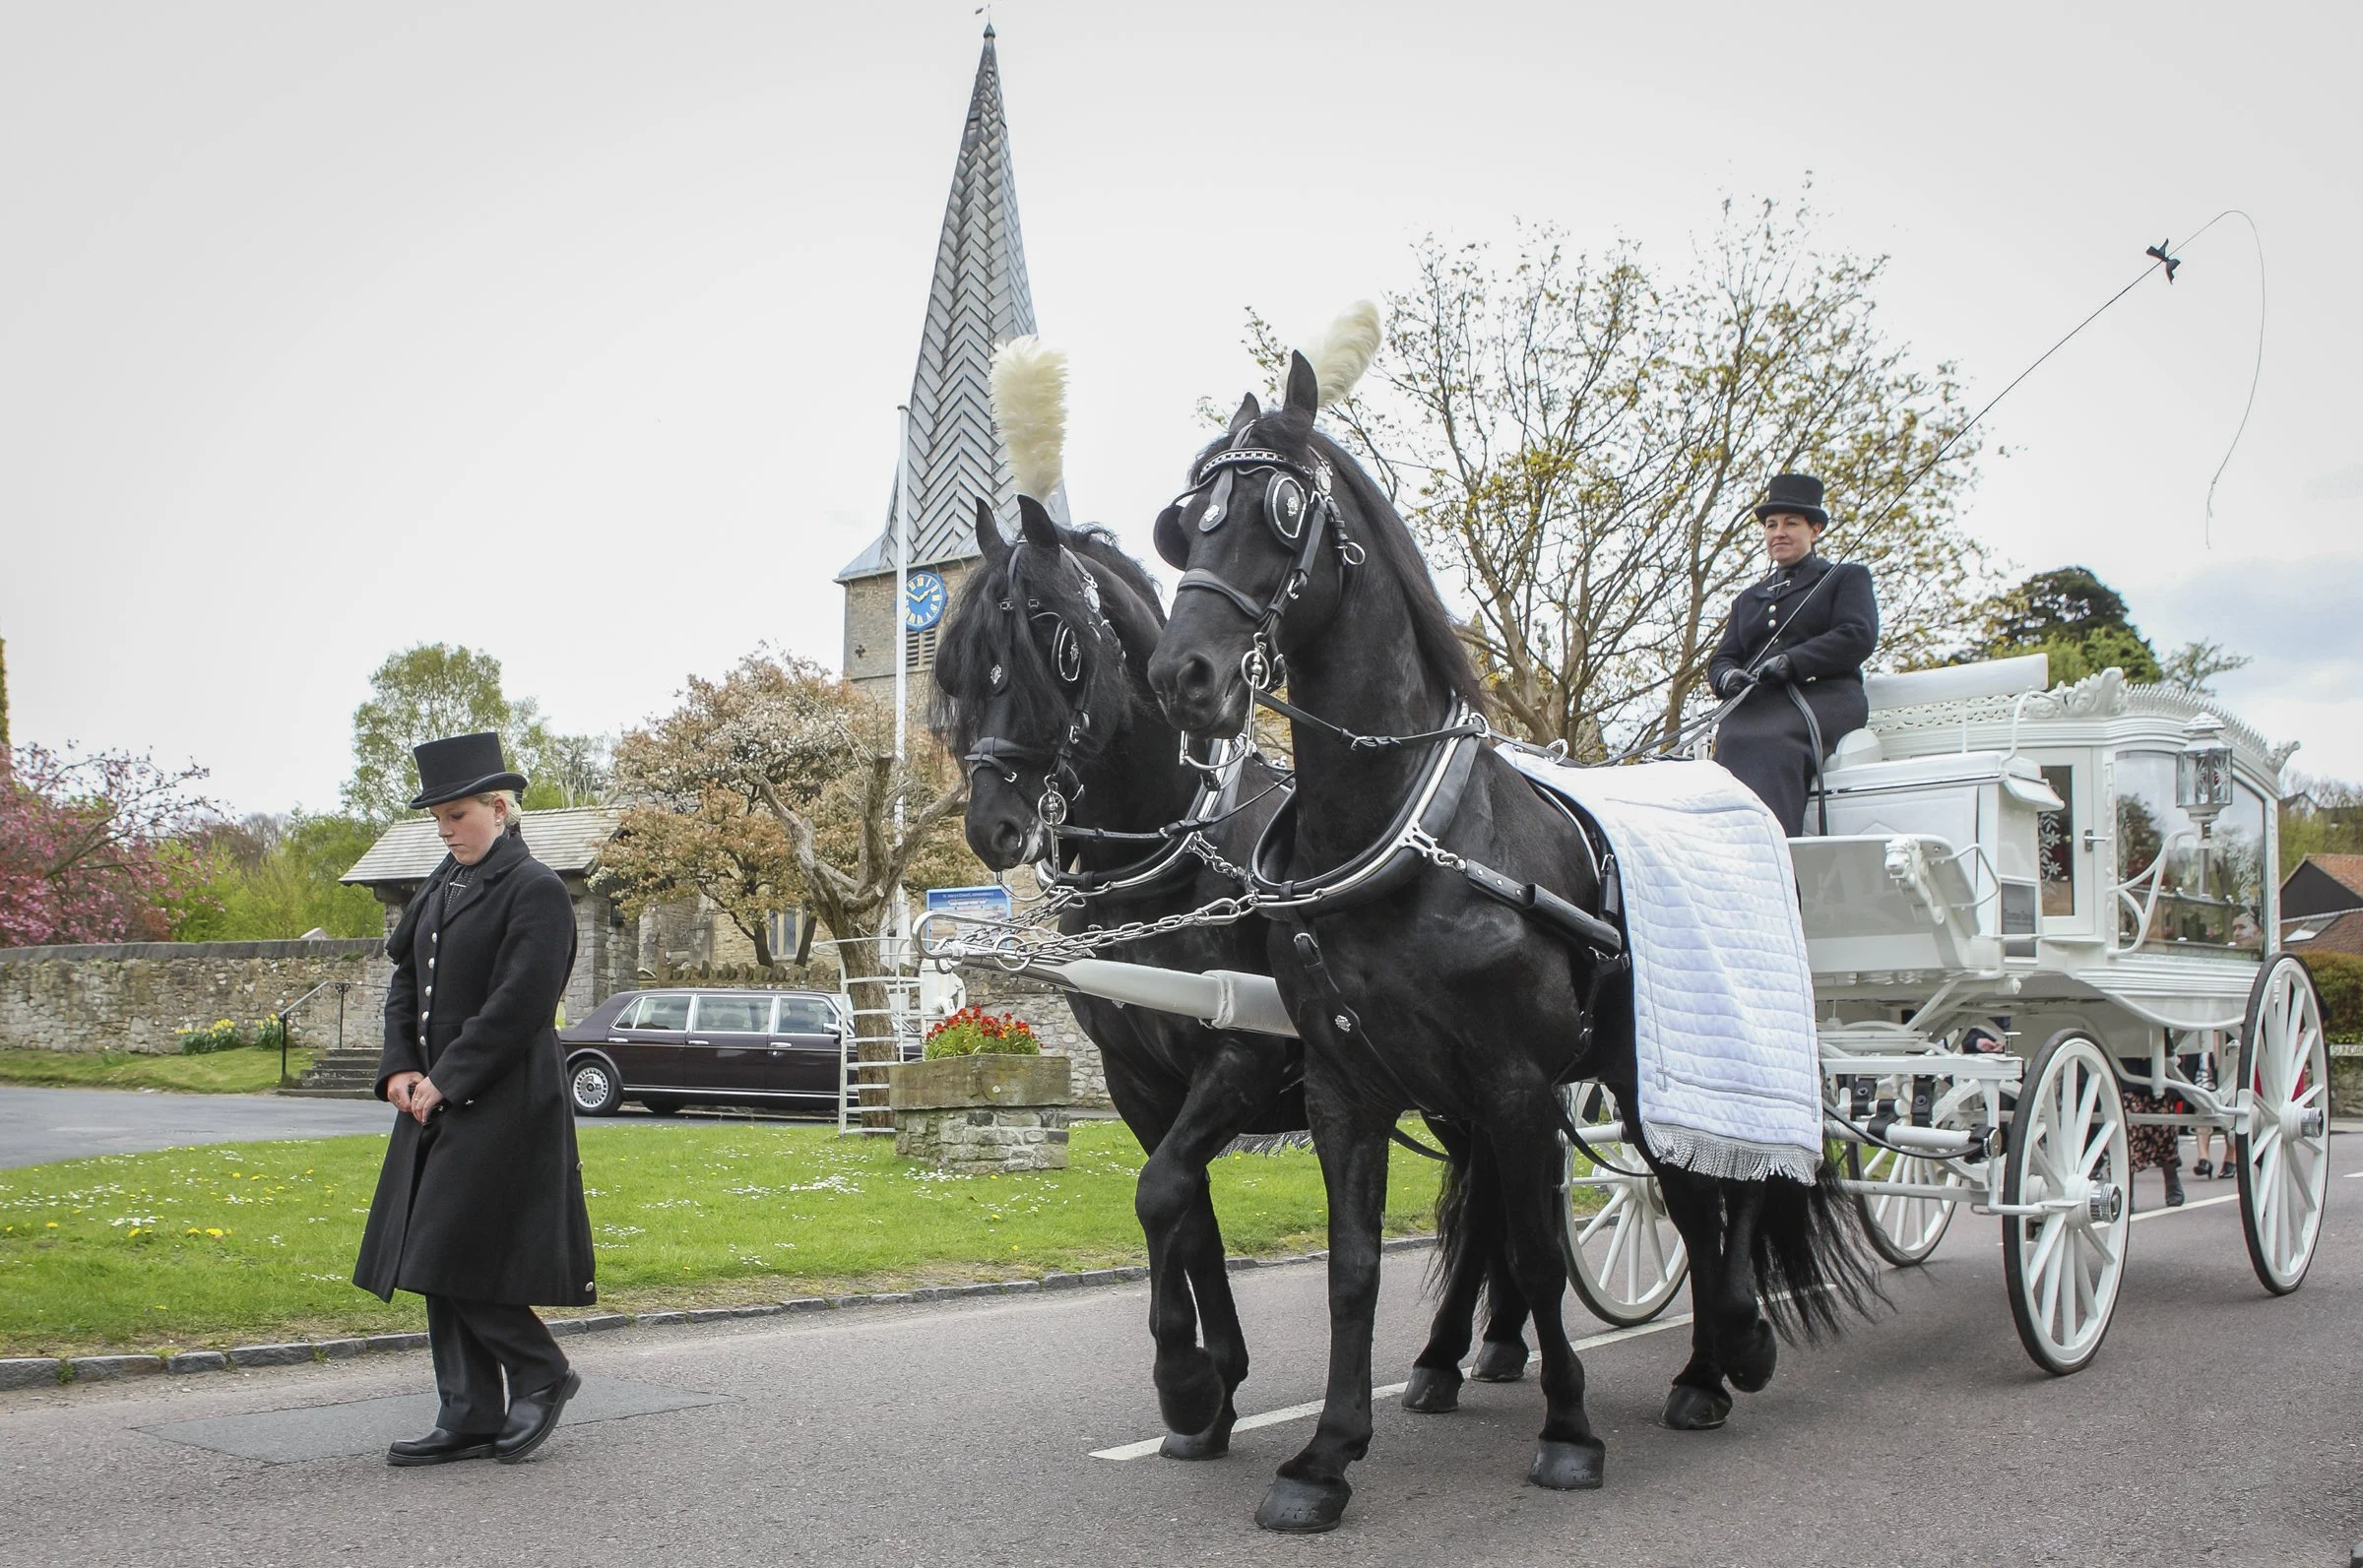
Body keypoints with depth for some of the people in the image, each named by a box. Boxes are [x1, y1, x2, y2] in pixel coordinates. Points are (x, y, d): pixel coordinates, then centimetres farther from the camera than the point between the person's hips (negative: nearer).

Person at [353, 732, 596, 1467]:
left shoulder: (535, 891, -11)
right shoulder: (443, 884, 15)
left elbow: (519, 1006, -18)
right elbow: (406, 978, 16)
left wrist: (445, 1080, -16)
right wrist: (401, 1068, 2)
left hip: (502, 1105, -9)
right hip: (437, 1101, 9)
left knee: (456, 1255, -11)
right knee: (438, 1265, 9)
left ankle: (541, 1372, 9)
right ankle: (470, 1418, 17)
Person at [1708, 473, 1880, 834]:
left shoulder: (1847, 577, 20)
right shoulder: (1748, 598, 34)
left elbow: (1858, 637, 2)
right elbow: (1722, 657, 25)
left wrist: (1792, 662, -12)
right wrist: (1727, 676, -3)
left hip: (1822, 697, -4)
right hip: (1756, 704, 4)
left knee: (1772, 744, -38)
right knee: (1731, 742, -35)